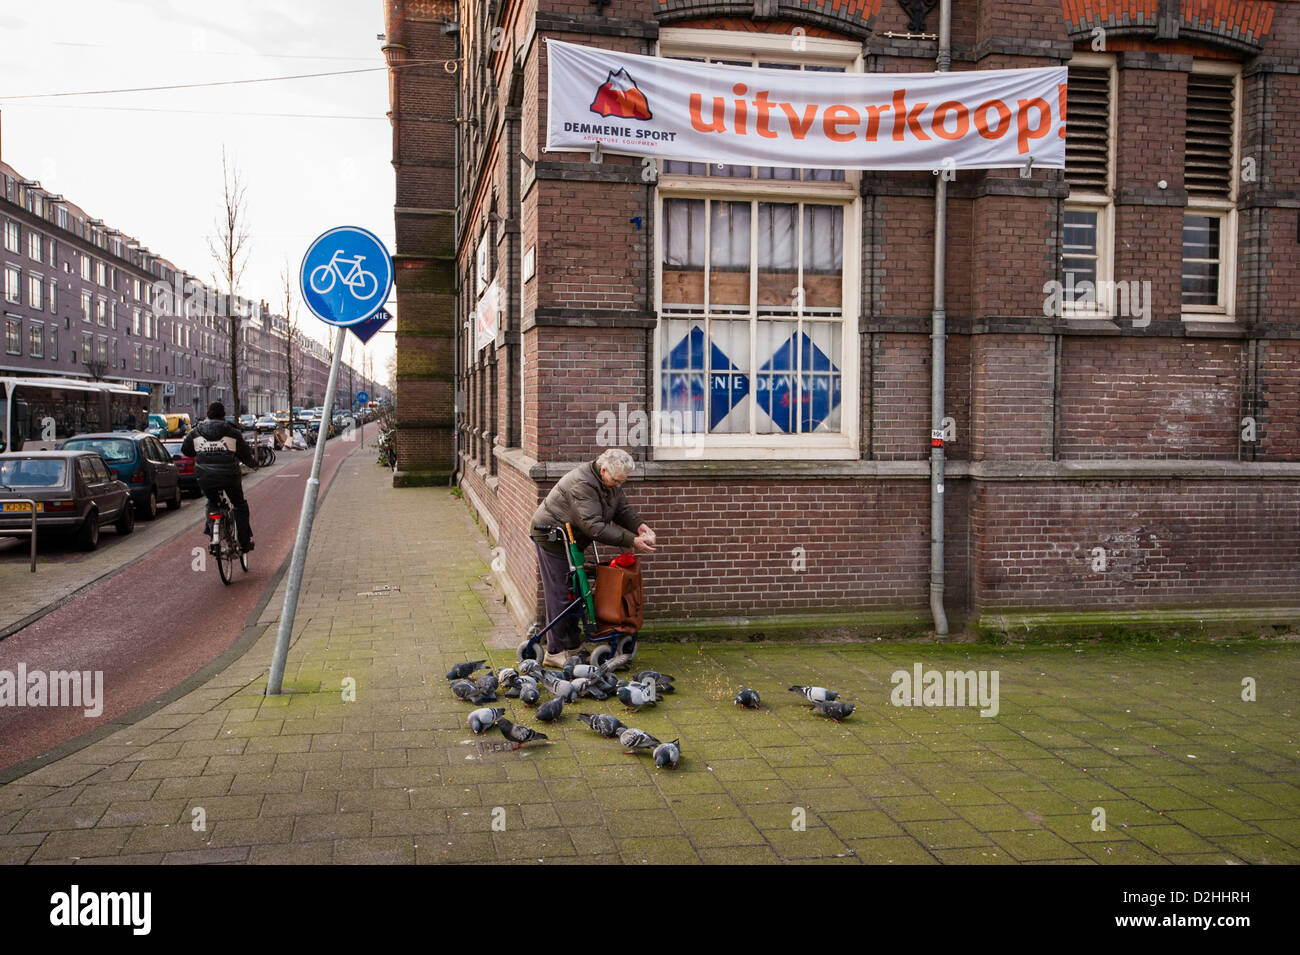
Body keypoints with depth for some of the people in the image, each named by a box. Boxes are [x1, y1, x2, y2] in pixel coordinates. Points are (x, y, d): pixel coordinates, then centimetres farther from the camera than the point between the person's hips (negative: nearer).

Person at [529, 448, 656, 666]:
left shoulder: (611, 482, -2)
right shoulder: (582, 484, -32)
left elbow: (622, 508, 5)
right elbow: (594, 526, -36)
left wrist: (639, 525, -17)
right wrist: (631, 541, -37)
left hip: (572, 540, 10)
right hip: (552, 538, -9)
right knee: (560, 596, -7)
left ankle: (573, 645, 23)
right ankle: (555, 653, 1)